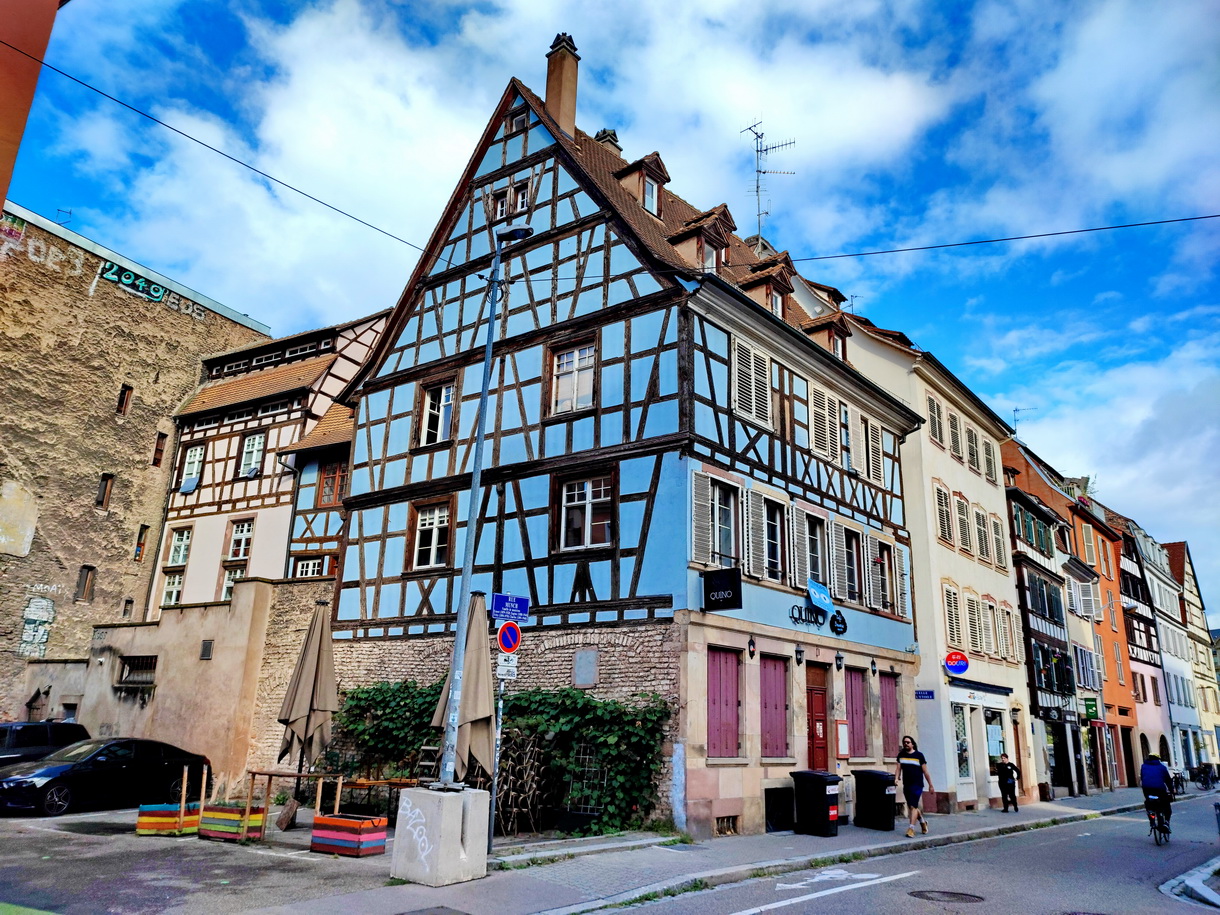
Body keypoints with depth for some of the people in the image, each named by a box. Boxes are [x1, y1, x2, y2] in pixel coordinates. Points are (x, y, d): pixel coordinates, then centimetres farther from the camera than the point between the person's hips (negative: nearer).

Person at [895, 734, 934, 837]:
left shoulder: (919, 755, -3)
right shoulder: (901, 755, 8)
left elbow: (925, 771, 0)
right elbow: (898, 768, 5)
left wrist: (930, 785, 1)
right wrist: (896, 779, -11)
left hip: (917, 785, -5)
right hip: (906, 785, 5)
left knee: (913, 806, -13)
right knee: (911, 807, 15)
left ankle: (911, 829, -14)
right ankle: (923, 822, 38)